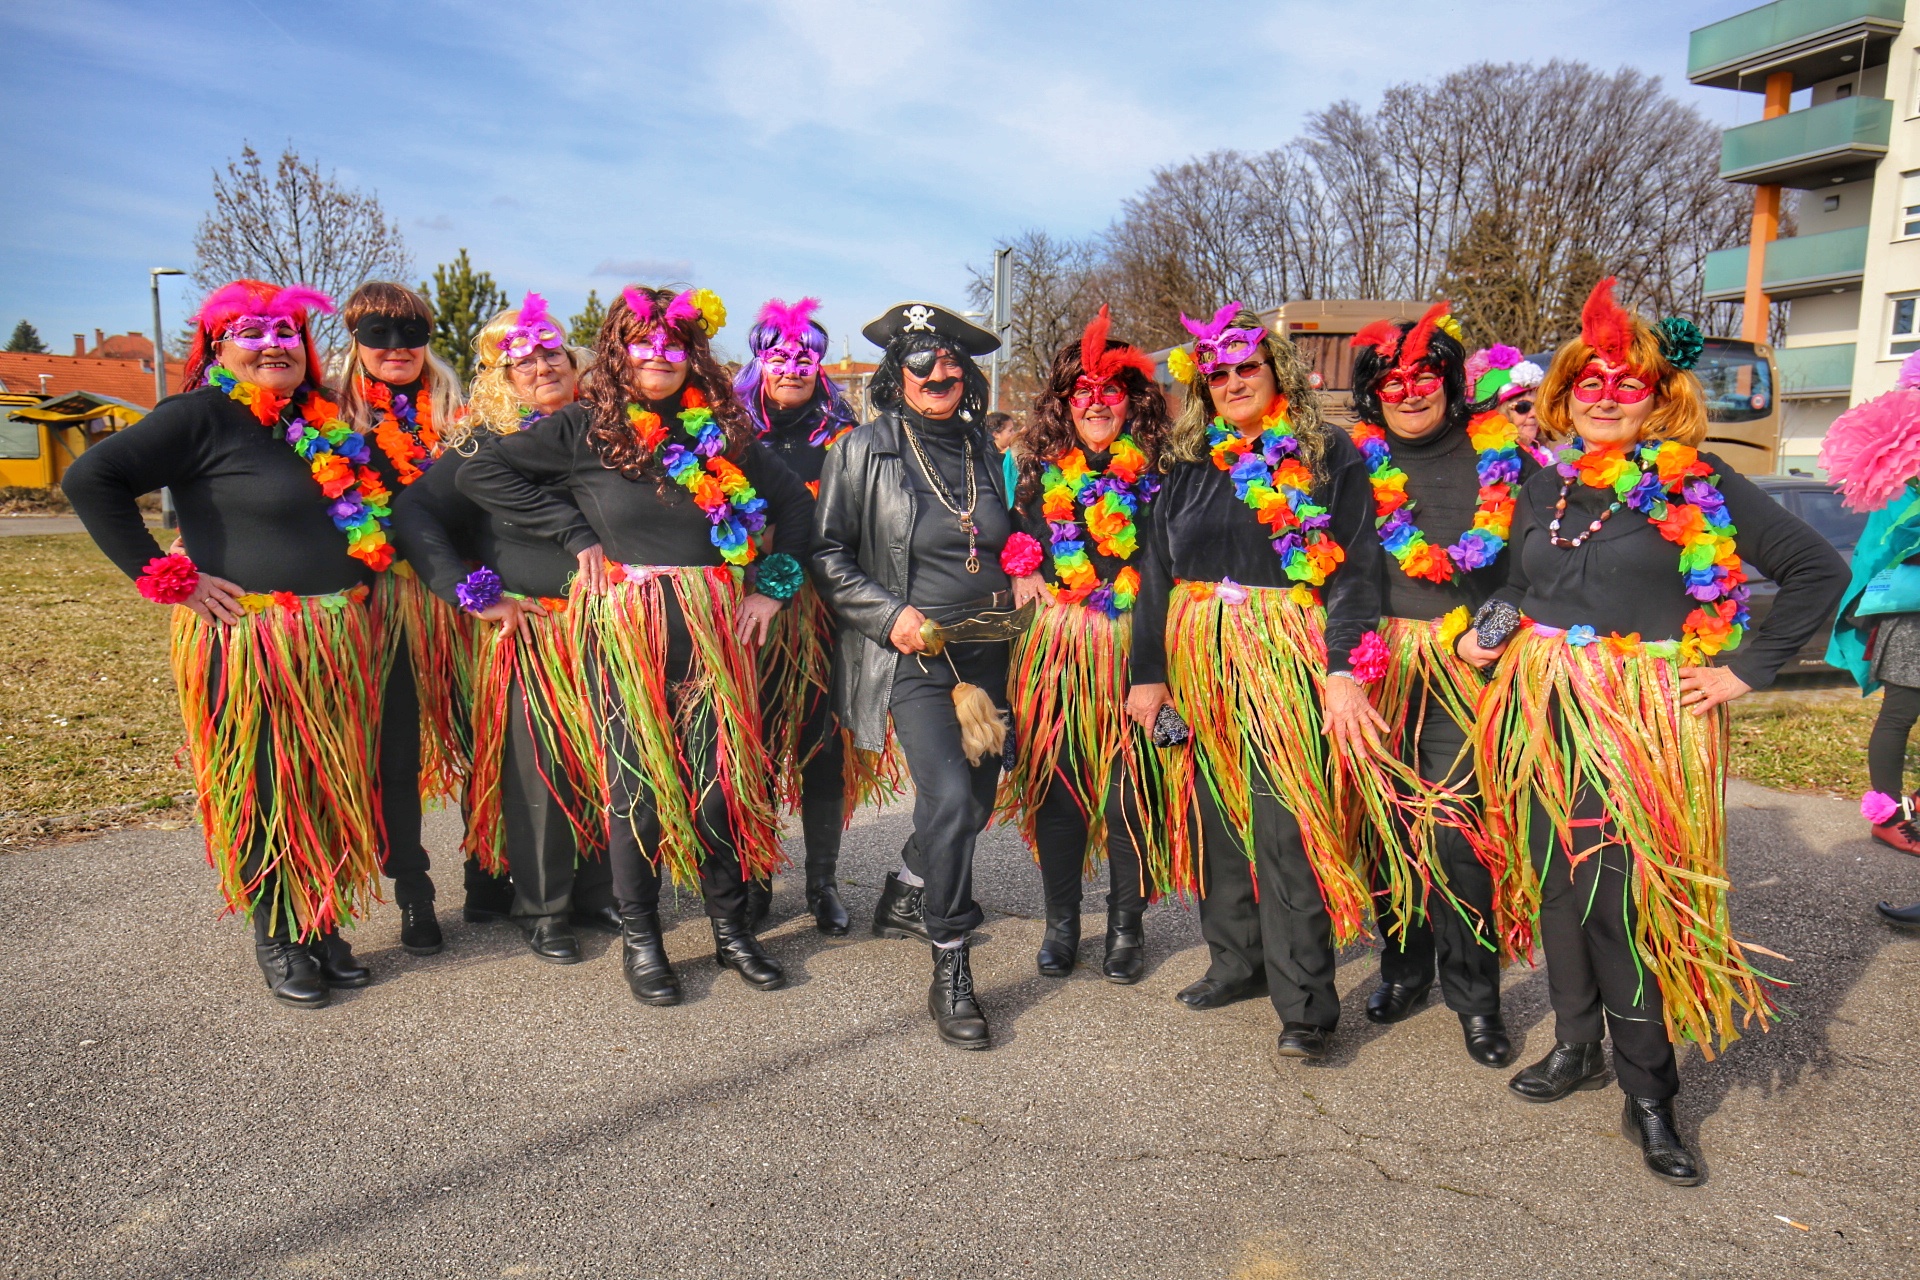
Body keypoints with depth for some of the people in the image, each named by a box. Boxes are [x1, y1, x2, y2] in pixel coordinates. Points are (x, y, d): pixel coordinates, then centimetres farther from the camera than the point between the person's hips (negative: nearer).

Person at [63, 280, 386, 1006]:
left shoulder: (326, 427, 12)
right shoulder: (200, 418, -6)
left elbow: (365, 520, 28)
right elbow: (91, 479, -13)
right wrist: (164, 578, -15)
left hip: (334, 645, 6)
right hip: (246, 647, -6)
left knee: (330, 789, 12)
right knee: (263, 793, 3)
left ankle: (325, 925, 26)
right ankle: (277, 939, 19)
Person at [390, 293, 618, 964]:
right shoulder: (482, 444, -2)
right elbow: (413, 516, -8)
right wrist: (475, 595, -13)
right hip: (527, 632, -3)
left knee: (607, 763, 8)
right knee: (538, 771, 1)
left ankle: (597, 891, 26)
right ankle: (542, 910, 18)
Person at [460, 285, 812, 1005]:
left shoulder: (722, 431, 12)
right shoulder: (587, 428, 3)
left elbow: (793, 504, 18)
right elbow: (480, 472, -1)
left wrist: (772, 587, 6)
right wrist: (576, 533, -5)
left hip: (715, 625, 3)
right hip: (625, 630, -2)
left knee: (726, 773, 5)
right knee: (639, 781, 3)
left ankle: (731, 928, 22)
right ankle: (639, 938, 20)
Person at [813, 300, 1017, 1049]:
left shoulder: (986, 452, 13)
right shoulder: (864, 450, -1)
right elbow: (828, 556, -2)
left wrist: (1019, 586, 9)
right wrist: (889, 614, -13)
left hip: (986, 651, 6)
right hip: (913, 656, -6)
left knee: (978, 797, 14)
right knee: (951, 798, -20)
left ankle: (905, 897, 42)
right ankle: (949, 974, -6)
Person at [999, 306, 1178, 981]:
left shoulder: (1158, 475, 3)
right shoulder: (1039, 471, 11)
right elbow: (1019, 560, 19)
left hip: (1131, 648, -2)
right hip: (1054, 650, 2)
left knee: (1131, 786, 1)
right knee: (1057, 781, 6)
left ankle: (1127, 925, 18)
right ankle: (1061, 921, 21)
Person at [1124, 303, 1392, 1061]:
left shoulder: (1326, 453, 3)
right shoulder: (1189, 463, 14)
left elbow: (1355, 567, -4)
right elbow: (1158, 570, 13)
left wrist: (1346, 670, -15)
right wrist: (1148, 671, 7)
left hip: (1289, 660, -4)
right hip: (1199, 661, 5)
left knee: (1286, 827, -6)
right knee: (1218, 814, 10)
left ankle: (1305, 1003, 4)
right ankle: (1238, 961, 27)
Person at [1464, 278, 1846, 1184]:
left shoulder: (1699, 487, -3)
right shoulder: (1542, 491, 12)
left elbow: (1818, 569, -2)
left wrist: (1748, 667, -8)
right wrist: (1486, 636, 5)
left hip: (1645, 721, -5)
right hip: (1543, 714, 5)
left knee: (1630, 897, -5)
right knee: (1559, 882, 10)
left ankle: (1649, 1096, 10)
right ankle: (1577, 1046, 28)